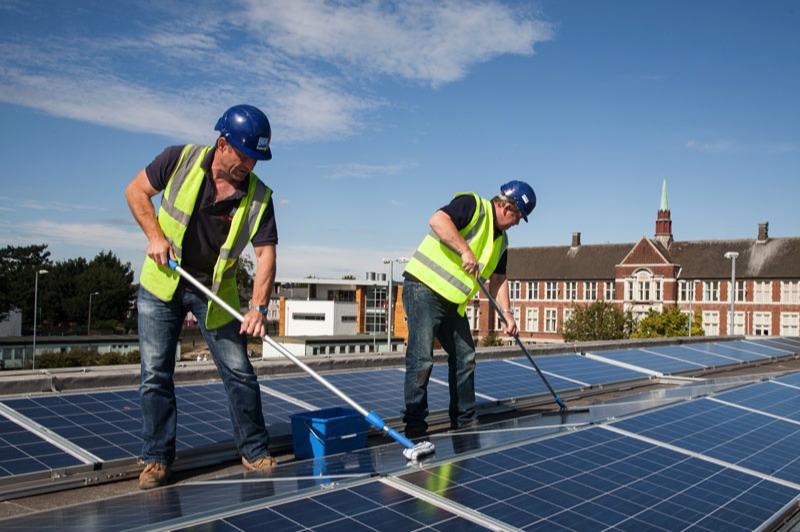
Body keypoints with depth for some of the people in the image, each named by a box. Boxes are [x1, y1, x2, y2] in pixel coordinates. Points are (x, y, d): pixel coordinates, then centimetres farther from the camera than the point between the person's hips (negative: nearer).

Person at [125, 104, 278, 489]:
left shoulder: (258, 197, -12)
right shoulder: (180, 160, -12)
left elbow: (265, 253, -14)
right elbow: (136, 191, 1)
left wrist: (258, 306, -26)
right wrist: (154, 235, -13)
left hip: (216, 292, 0)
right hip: (162, 284, 0)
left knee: (239, 373, 1)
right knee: (155, 374, 2)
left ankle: (255, 452, 16)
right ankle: (157, 458, 15)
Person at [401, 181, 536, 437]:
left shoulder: (501, 240, 16)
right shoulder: (472, 205, -10)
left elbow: (498, 279, 19)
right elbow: (438, 220, -27)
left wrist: (507, 312, 7)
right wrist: (465, 251, -30)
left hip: (453, 301, 9)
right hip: (424, 287, -9)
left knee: (465, 357, 12)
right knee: (421, 358, -10)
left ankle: (465, 421, 24)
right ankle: (414, 425, -1)